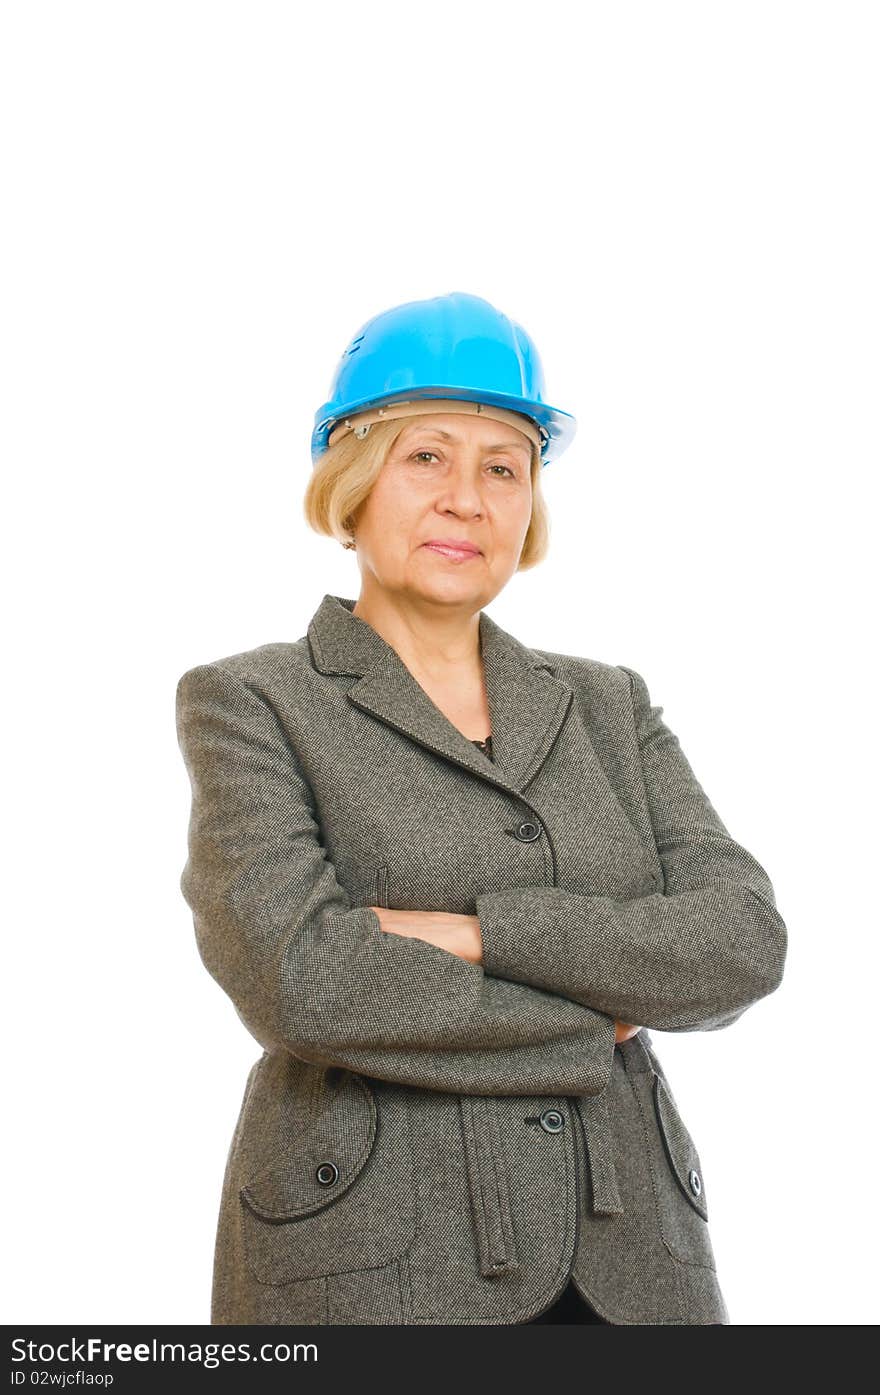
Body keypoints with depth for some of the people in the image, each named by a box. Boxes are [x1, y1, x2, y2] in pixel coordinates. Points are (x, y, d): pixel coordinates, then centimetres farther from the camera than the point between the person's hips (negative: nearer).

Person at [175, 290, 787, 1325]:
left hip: (630, 1259, 4)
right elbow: (299, 981, -17)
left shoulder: (608, 706, 9)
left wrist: (480, 932, -15)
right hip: (374, 1269, -3)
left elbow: (745, 946, -4)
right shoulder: (247, 704, -2)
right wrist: (599, 1010, -9)